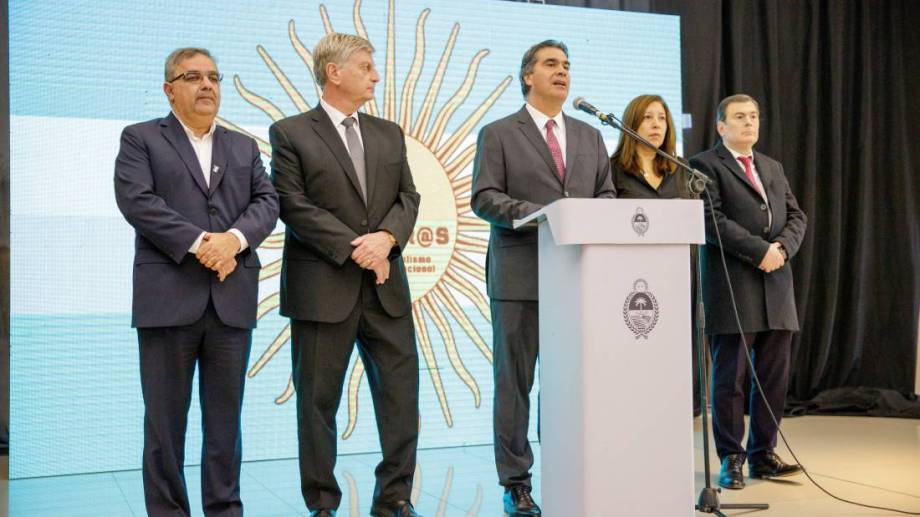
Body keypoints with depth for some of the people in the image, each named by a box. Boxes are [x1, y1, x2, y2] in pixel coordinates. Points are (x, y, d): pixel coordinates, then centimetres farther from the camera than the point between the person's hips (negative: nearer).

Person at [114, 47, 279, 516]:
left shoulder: (244, 147, 20)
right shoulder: (140, 139, 7)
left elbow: (267, 202, 7)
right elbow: (137, 200, -8)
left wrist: (234, 239, -12)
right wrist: (197, 242, -17)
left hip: (232, 299, 4)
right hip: (168, 297, -3)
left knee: (226, 417, 8)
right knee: (165, 418, 3)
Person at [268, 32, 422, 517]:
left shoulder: (389, 133, 16)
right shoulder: (290, 133, 1)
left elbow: (407, 198, 10)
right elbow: (294, 206, -8)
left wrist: (386, 237, -10)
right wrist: (355, 249, -14)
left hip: (385, 286, 5)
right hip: (323, 287, -4)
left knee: (401, 392, 3)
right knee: (318, 399, 3)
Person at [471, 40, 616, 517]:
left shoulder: (589, 136, 18)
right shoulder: (498, 134, 4)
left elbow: (606, 196, 15)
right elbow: (483, 198, -6)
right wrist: (540, 215, -17)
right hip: (520, 276, -4)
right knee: (515, 382, 2)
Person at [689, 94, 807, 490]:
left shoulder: (773, 168, 22)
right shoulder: (705, 165, 0)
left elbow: (796, 216, 15)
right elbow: (712, 220, -12)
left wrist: (782, 246, -6)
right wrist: (760, 251, -15)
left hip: (777, 285, 6)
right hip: (732, 288, -6)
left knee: (774, 378, 7)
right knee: (730, 379, -1)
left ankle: (763, 455, 16)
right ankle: (731, 459, 7)